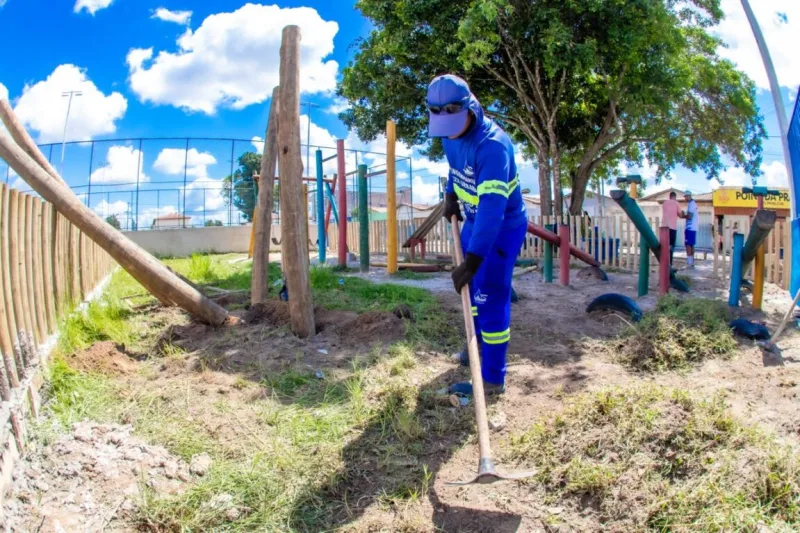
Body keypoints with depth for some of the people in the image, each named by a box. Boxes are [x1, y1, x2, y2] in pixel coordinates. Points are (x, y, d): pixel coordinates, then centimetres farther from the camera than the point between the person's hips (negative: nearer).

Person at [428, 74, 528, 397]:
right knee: (473, 285, 22)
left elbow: (493, 207, -39)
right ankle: (480, 343, 44)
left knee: (491, 299, -8)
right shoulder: (450, 134, -5)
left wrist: (471, 261, -43)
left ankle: (493, 380, 2)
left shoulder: (492, 146, -33)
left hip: (502, 226, -9)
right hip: (474, 219, 9)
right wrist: (451, 196, 4)